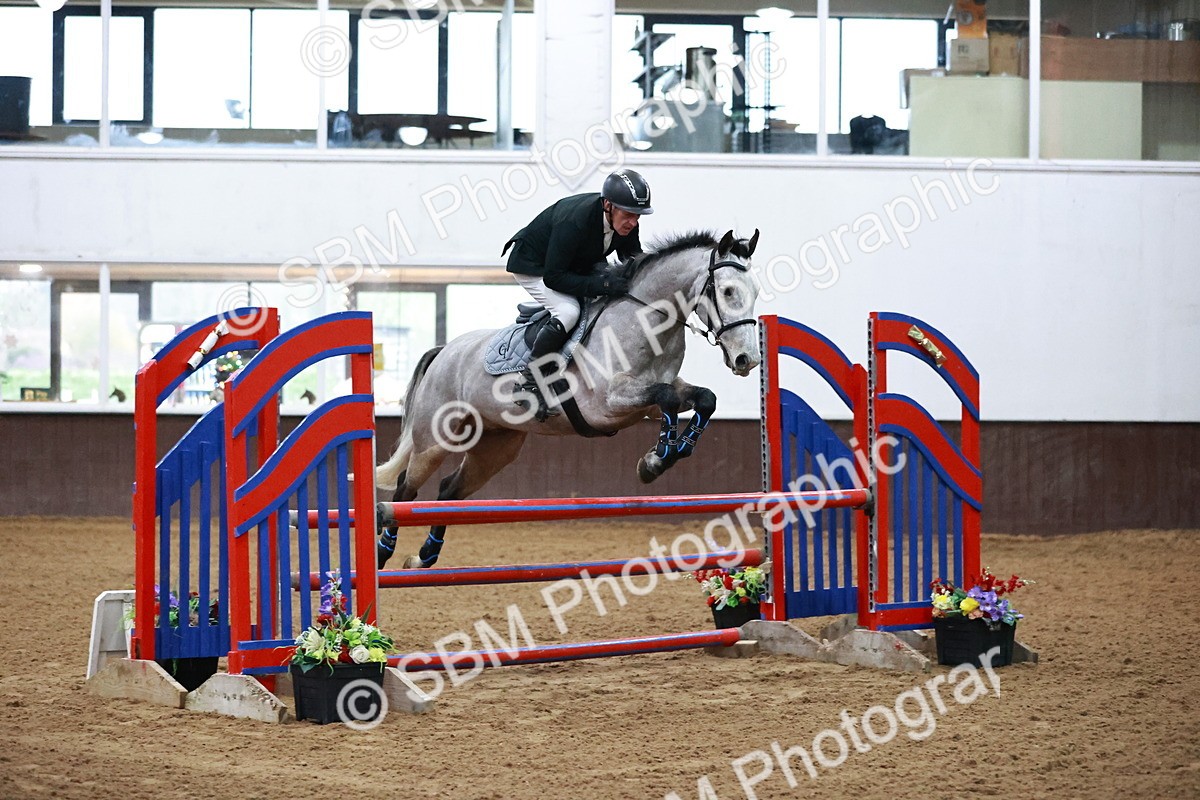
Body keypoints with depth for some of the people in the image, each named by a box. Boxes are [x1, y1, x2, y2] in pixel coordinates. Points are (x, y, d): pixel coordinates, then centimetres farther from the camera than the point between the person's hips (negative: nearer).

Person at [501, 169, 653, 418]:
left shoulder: (626, 223, -17)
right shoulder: (574, 221, -39)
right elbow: (553, 277, -35)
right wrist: (600, 284, -43)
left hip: (580, 264, 8)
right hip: (533, 266, -8)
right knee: (568, 311, -32)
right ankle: (531, 382, -19)